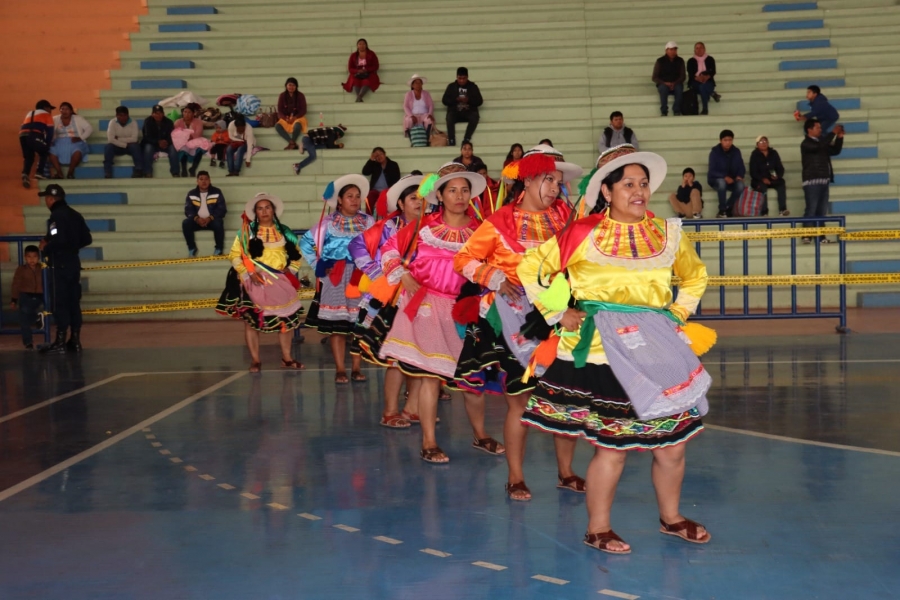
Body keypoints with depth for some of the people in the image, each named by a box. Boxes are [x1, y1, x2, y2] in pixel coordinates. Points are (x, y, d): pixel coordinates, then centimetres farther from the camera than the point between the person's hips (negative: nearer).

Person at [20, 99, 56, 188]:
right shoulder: (47, 114, 21)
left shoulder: (29, 114, 38)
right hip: (34, 136, -5)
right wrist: (47, 145, 16)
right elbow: (50, 131, 10)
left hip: (22, 135, 5)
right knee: (44, 153, 18)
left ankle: (25, 174, -9)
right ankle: (39, 172, 2)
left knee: (28, 158, 16)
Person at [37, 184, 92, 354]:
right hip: (74, 262, 8)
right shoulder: (75, 215, 13)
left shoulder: (56, 216, -13)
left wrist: (46, 248, -9)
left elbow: (58, 240, -25)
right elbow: (87, 239, 13)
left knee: (59, 304, -4)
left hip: (60, 265, -8)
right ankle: (75, 341, 12)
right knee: (73, 302, 10)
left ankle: (60, 342, -3)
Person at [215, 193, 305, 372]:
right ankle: (255, 360, 4)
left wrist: (291, 271, 3)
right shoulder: (247, 231, 1)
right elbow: (234, 255, -2)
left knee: (287, 319, 3)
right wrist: (248, 273, -13)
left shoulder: (284, 231, 10)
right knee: (251, 319, -4)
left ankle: (287, 358, 14)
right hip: (255, 281, -3)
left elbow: (296, 254, 18)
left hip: (280, 282, 3)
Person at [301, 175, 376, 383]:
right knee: (336, 324, -2)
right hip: (335, 278, -1)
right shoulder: (328, 222, 6)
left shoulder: (368, 222, 8)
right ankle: (340, 369, 3)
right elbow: (305, 242, 9)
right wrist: (317, 265, 2)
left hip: (362, 277, 1)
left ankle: (356, 368, 9)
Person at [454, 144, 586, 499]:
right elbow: (463, 259, -1)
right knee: (520, 400, 3)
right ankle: (515, 477, 16)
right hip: (515, 319, -3)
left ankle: (566, 472, 21)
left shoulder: (565, 216, 6)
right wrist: (495, 279, -13)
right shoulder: (501, 222, -4)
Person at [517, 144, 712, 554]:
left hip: (658, 354, 5)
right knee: (612, 447, 0)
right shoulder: (583, 235, -5)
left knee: (672, 444, 11)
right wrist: (557, 313, -3)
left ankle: (671, 517, 34)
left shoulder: (668, 233, 7)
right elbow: (530, 268, 0)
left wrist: (679, 313, 11)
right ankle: (597, 529, 18)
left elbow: (695, 276, 24)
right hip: (601, 356, -4)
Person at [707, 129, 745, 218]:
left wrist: (739, 176, -20)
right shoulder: (715, 152, -12)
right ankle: (722, 211, -27)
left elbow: (741, 167, 4)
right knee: (722, 182, -39)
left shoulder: (736, 151, 0)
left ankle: (728, 209, -14)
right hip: (716, 180, -3)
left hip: (731, 180, 3)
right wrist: (725, 177, -33)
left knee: (740, 185, -31)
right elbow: (712, 171, -17)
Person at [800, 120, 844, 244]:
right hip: (812, 181, -8)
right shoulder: (806, 143, -5)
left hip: (823, 181, 8)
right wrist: (833, 133, -18)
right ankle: (806, 236, -12)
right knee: (811, 210, -11)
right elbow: (819, 146, -23)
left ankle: (820, 236, 7)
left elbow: (835, 151, 23)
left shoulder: (821, 143, 20)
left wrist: (839, 137, 9)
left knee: (822, 211, 6)